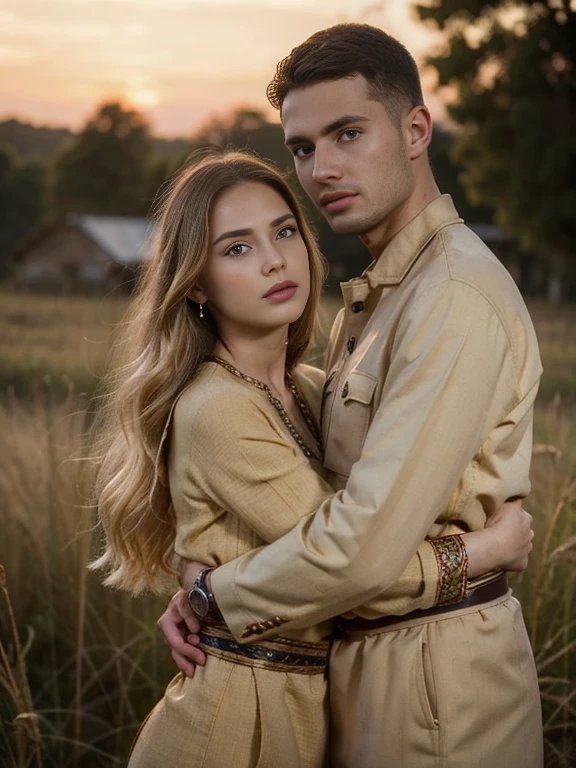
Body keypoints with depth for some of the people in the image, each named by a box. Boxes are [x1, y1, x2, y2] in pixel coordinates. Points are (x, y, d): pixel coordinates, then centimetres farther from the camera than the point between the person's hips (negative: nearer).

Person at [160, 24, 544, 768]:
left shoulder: (456, 299, -22)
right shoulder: (374, 296, 11)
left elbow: (366, 547, -27)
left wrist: (217, 596, -12)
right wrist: (205, 583, -4)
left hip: (433, 673, -9)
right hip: (367, 652, 9)